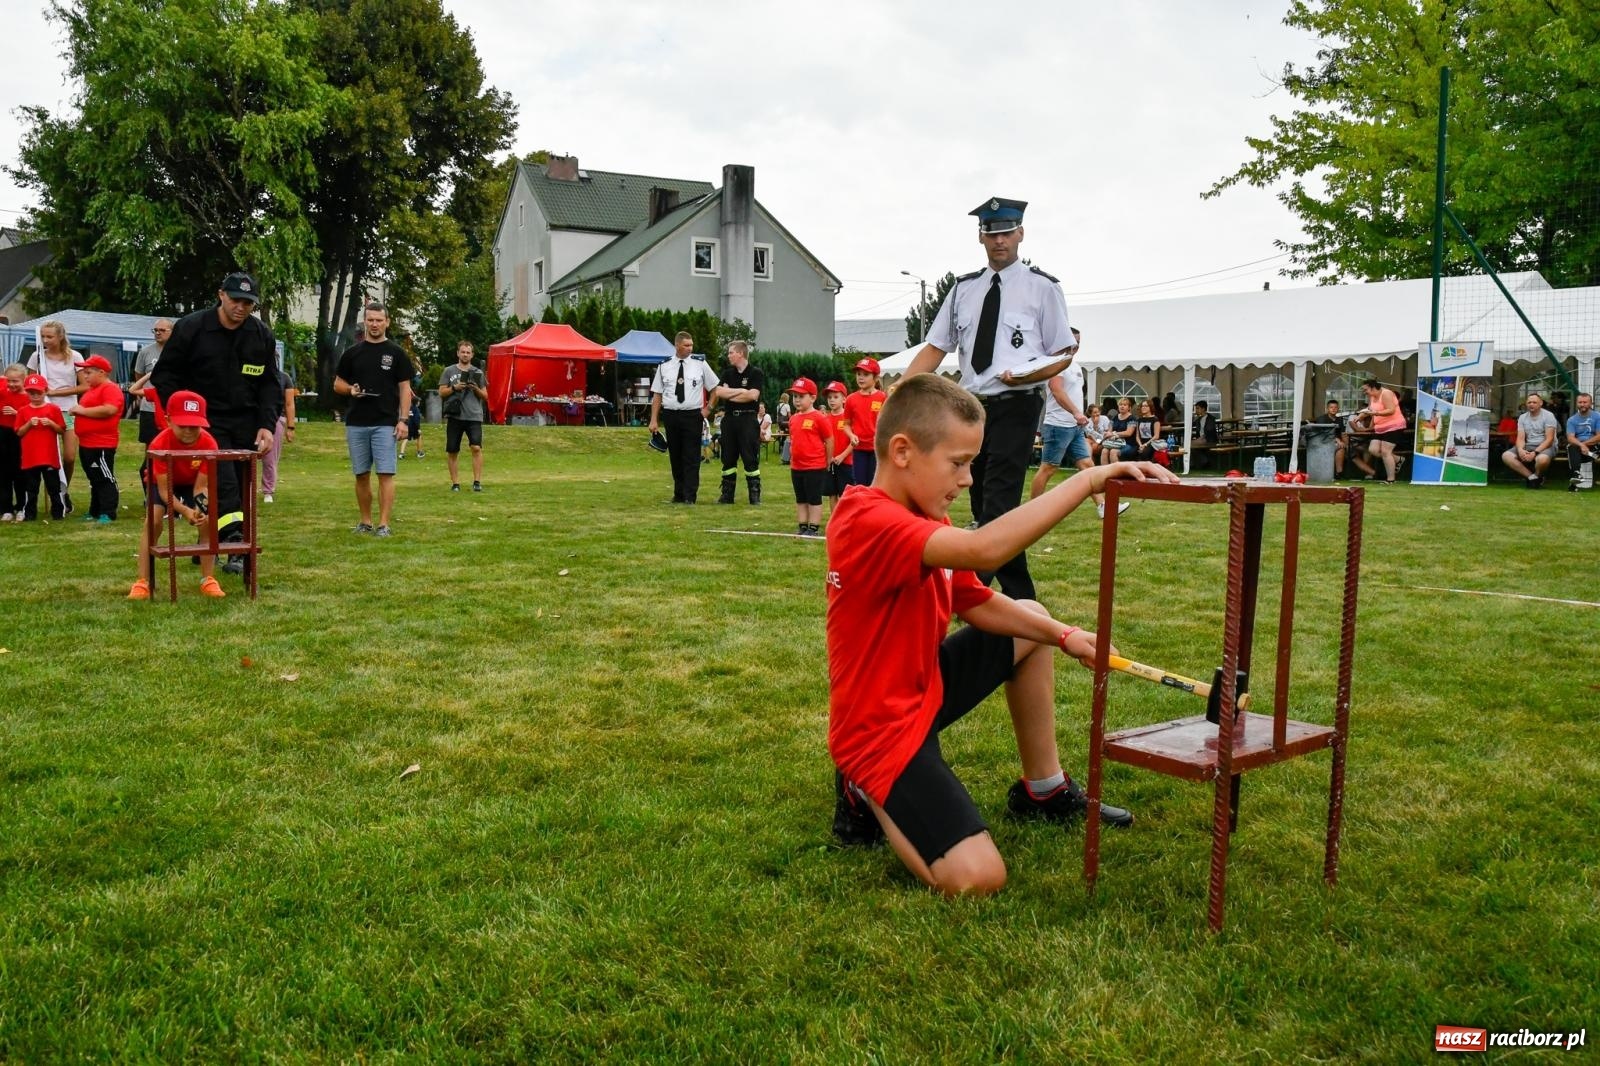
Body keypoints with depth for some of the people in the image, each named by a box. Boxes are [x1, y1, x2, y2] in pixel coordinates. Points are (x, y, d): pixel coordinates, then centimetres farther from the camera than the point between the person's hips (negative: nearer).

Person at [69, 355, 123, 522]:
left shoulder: (110, 388, -13)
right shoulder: (92, 390, 20)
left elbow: (110, 409, -29)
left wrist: (83, 410, -20)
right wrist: (76, 410, 12)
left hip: (102, 445, -11)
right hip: (86, 444, 11)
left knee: (105, 479, -6)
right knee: (94, 480, 17)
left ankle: (108, 513, -4)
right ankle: (95, 512, 24)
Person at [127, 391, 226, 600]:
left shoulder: (208, 444, -32)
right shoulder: (160, 444, -36)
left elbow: (201, 485, -27)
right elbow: (164, 489, -33)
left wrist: (199, 509, -47)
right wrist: (184, 510, -49)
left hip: (192, 483, 1)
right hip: (162, 482, -1)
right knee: (153, 521, -22)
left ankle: (208, 579, -6)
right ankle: (142, 582, -17)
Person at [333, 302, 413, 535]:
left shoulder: (396, 353, 3)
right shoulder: (352, 352, 9)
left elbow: (404, 388, 1)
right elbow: (337, 384, 14)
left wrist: (403, 420, -8)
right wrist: (351, 390, -9)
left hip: (385, 424, -3)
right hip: (356, 424, 3)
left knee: (385, 474, -7)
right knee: (361, 475, 8)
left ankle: (384, 524, -6)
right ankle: (365, 521, 18)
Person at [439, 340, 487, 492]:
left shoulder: (478, 372, 12)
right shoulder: (449, 371, 10)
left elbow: (485, 396, 13)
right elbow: (441, 392, 8)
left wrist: (476, 389, -7)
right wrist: (454, 387, -9)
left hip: (474, 416, -1)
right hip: (455, 416, 1)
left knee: (476, 447, -15)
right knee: (452, 451, 3)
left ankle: (477, 481, -10)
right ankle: (455, 482, 12)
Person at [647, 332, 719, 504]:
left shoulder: (700, 365, 0)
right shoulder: (664, 367, 2)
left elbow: (715, 388, 9)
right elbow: (657, 394, 3)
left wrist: (707, 409, 1)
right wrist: (654, 420, -1)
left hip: (692, 416, -2)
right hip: (671, 415, 2)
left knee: (692, 458, -4)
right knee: (675, 457, 10)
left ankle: (690, 496, -2)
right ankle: (678, 494, 20)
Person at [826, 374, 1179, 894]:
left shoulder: (923, 517, 5)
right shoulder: (868, 521, -28)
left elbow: (978, 603, 13)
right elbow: (984, 548, -43)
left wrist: (1063, 635, 2)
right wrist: (1090, 478, -38)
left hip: (922, 686, 10)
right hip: (881, 728, -10)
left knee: (1033, 621, 23)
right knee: (977, 877, -24)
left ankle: (1044, 790, 30)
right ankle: (870, 797, 5)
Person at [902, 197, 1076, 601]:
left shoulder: (1041, 287, -1)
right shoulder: (964, 288, 11)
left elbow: (1063, 355, 1)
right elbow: (934, 349, 9)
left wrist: (1028, 374, -19)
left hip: (1016, 407, -6)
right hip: (973, 407, 6)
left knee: (998, 505, -14)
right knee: (983, 506, 10)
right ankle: (1018, 595, 22)